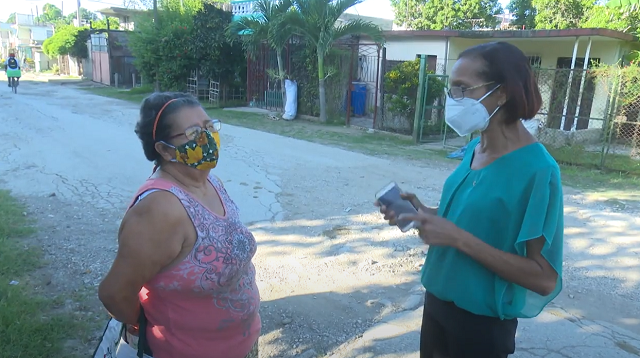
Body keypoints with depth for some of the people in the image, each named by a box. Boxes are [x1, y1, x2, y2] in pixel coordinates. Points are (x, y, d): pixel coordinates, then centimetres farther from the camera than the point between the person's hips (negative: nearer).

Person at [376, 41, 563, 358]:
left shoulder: (537, 170, -23)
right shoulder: (474, 148, -2)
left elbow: (544, 278, -23)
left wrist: (458, 238, -29)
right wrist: (422, 212, -6)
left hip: (482, 323, -7)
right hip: (438, 300, 7)